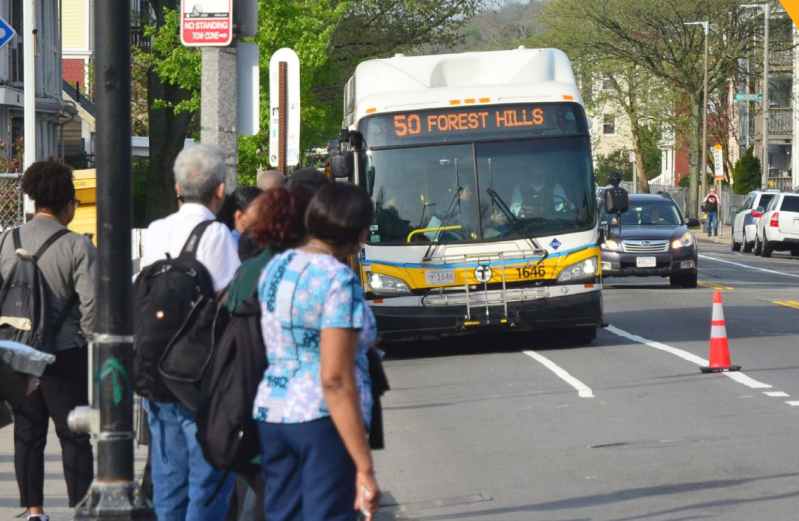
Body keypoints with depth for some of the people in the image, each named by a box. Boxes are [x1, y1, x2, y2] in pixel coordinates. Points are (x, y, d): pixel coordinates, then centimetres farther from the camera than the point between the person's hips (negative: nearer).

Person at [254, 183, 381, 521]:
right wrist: (365, 468, -20)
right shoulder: (339, 280, -14)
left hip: (271, 413, 8)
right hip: (323, 420, -8)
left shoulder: (275, 268, 9)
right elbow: (335, 380, -20)